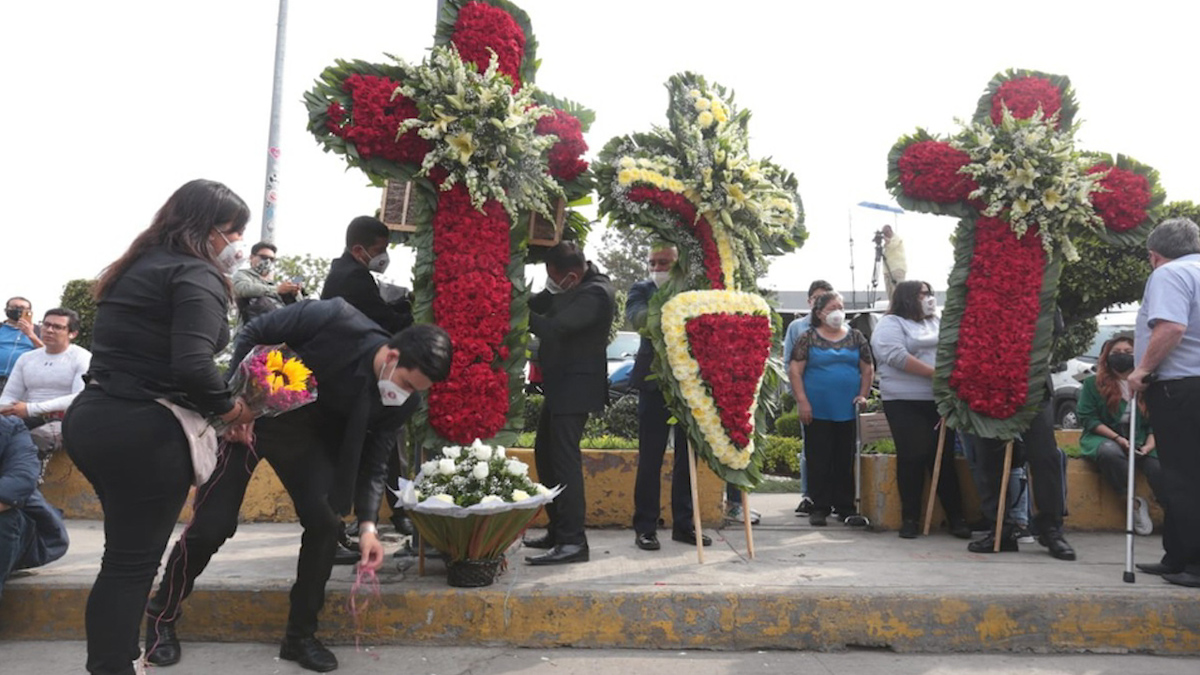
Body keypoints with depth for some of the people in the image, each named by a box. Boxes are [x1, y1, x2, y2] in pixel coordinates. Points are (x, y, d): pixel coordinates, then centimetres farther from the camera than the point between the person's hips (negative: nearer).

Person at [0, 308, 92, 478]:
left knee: (36, 438, -36)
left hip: (64, 421, -5)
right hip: (30, 421, 5)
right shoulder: (26, 358, 18)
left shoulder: (83, 358, -2)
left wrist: (31, 409, -19)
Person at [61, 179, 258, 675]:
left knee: (125, 551, 23)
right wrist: (228, 408, -9)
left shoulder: (138, 266, 15)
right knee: (133, 562, 3)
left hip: (90, 416, 9)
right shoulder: (197, 274, -13)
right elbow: (192, 364, -26)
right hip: (143, 433, -9)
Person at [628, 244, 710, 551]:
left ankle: (683, 523, 21)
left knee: (687, 456, 10)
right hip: (655, 383, -2)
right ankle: (645, 527, 11)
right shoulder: (642, 289, 2)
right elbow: (637, 318, -17)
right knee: (650, 458, 2)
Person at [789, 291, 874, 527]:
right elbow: (794, 370, -4)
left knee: (846, 460, 7)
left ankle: (846, 507, 16)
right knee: (819, 461, 3)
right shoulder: (809, 338, 1)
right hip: (817, 411, -2)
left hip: (848, 410, 3)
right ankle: (819, 507, 11)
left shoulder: (856, 337, 10)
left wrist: (863, 395, 0)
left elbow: (868, 369, 12)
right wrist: (802, 401, -10)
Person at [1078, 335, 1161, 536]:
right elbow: (1087, 418, -2)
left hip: (1139, 441, 3)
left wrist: (1149, 444, -8)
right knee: (1110, 452, -39)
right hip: (1103, 438, -2)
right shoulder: (1093, 383, 6)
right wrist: (1118, 439, -13)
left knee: (1159, 465, -31)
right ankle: (1133, 503, -22)